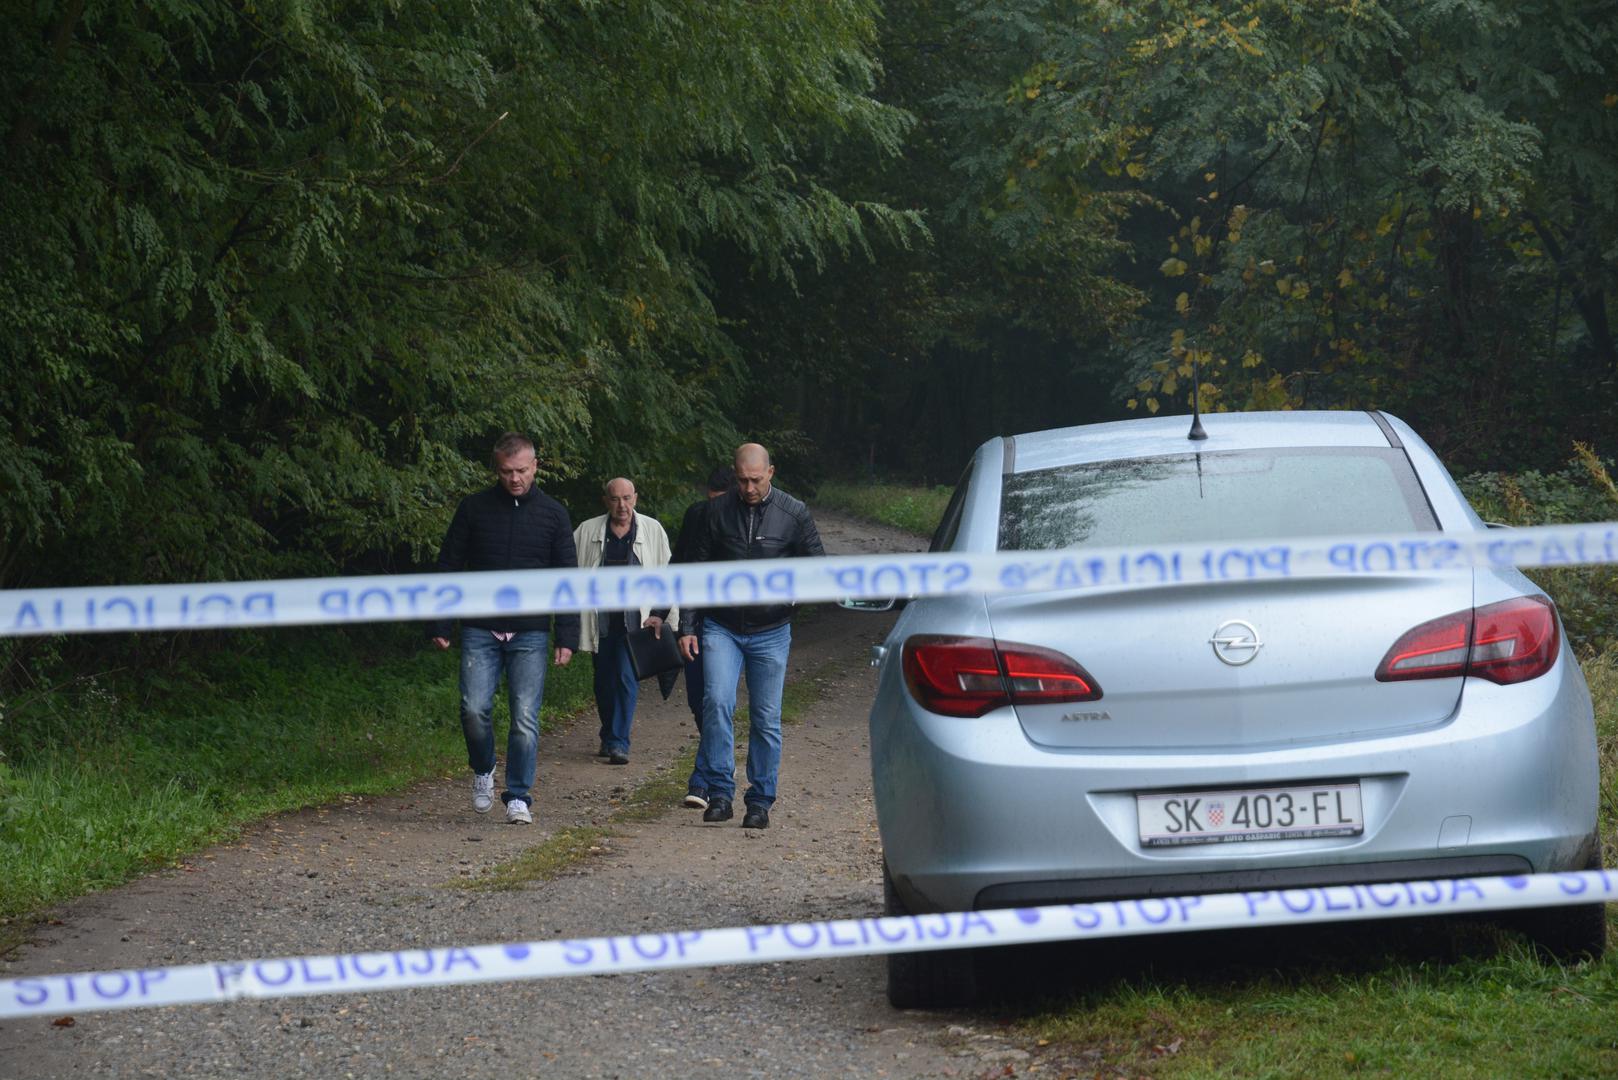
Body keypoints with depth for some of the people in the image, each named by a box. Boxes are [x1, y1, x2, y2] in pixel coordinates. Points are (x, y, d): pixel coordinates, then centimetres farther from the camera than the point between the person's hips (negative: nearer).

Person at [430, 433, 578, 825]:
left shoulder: (553, 514, 6)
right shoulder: (474, 508, 5)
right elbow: (448, 567, 9)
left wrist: (567, 637, 0)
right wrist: (440, 625, 3)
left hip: (530, 634, 0)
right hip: (480, 631, 0)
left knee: (525, 717, -5)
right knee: (474, 709, -8)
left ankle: (518, 797, 3)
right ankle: (483, 771, 19)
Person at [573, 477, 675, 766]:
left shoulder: (653, 530, 6)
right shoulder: (587, 532, 7)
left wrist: (660, 614, 1)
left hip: (635, 620, -2)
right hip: (601, 620, 2)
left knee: (627, 677, -12)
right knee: (604, 680, 9)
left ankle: (618, 742, -10)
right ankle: (609, 738, 25)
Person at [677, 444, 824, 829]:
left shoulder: (793, 514, -1)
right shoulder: (719, 512, 2)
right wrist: (687, 627, 3)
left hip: (770, 631, 0)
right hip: (721, 628, 0)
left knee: (766, 720, 3)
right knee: (717, 703, -18)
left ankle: (760, 801, 12)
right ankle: (719, 791, -14)